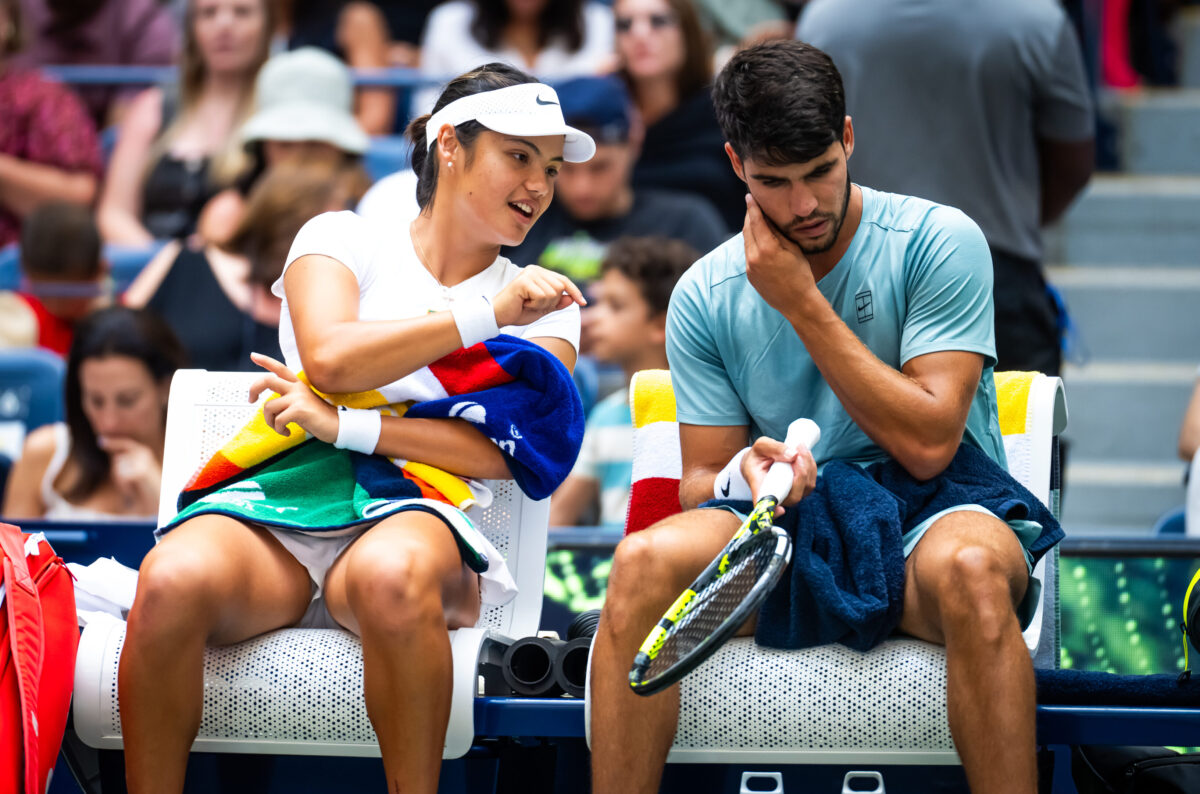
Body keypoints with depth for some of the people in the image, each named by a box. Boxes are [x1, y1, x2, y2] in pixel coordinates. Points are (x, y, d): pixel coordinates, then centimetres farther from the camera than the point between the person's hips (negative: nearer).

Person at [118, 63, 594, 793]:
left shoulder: (546, 305, 19)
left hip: (416, 517, 0)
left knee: (391, 575, -40)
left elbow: (511, 451, 2)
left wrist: (345, 426, -7)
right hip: (278, 512, 0)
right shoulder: (344, 240, 17)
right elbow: (329, 358, -4)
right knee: (171, 582, -35)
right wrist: (486, 313, -3)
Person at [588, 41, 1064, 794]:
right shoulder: (707, 295, 7)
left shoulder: (938, 242, -4)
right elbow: (700, 481, 8)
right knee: (645, 560, -28)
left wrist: (803, 304, -12)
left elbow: (927, 444, -12)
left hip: (929, 511, -3)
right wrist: (746, 471, -18)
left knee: (969, 567, -40)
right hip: (789, 532, 3)